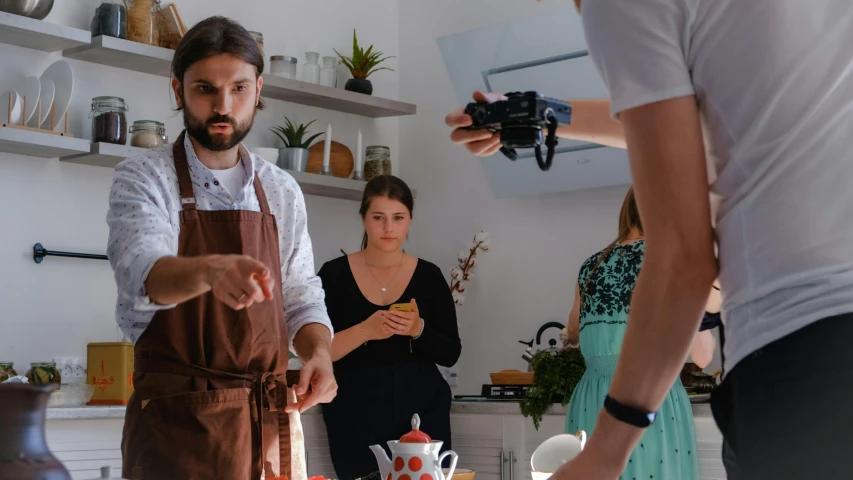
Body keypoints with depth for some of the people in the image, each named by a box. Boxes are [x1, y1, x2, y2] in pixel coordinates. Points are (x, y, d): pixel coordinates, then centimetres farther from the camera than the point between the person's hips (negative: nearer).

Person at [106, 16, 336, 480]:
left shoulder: (283, 192, 10)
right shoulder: (143, 177, -4)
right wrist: (211, 269, -44)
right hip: (175, 422, -4)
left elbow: (302, 298, 12)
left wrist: (318, 351, -9)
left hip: (269, 420, 4)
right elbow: (142, 272, -23)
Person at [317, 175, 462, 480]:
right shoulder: (335, 274, -1)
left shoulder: (429, 276, 4)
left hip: (421, 409, 1)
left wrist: (418, 330, -16)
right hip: (356, 414, -1)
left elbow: (450, 354, 4)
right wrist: (365, 331, -21)